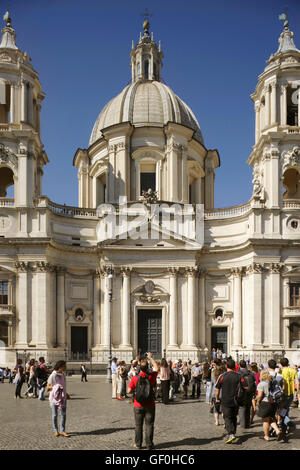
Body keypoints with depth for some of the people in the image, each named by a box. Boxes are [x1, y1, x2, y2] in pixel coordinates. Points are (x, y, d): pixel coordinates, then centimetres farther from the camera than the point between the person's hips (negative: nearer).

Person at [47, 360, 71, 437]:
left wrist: (66, 394, 19)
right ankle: (56, 431, 20)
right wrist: (56, 387, -23)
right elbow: (48, 387, -8)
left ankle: (62, 431, 11)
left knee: (63, 414, 3)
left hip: (62, 397, 5)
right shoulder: (53, 375, -15)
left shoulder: (63, 374, 4)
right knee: (55, 414, 7)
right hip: (54, 397, -5)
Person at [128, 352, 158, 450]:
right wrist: (151, 358, 16)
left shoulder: (135, 378, -13)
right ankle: (149, 444, 9)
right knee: (149, 425, 7)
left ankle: (138, 444, 18)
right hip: (150, 405, 0)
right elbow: (156, 368, 10)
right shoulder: (151, 376, -10)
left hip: (138, 406, 0)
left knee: (138, 425, 11)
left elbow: (129, 391, -6)